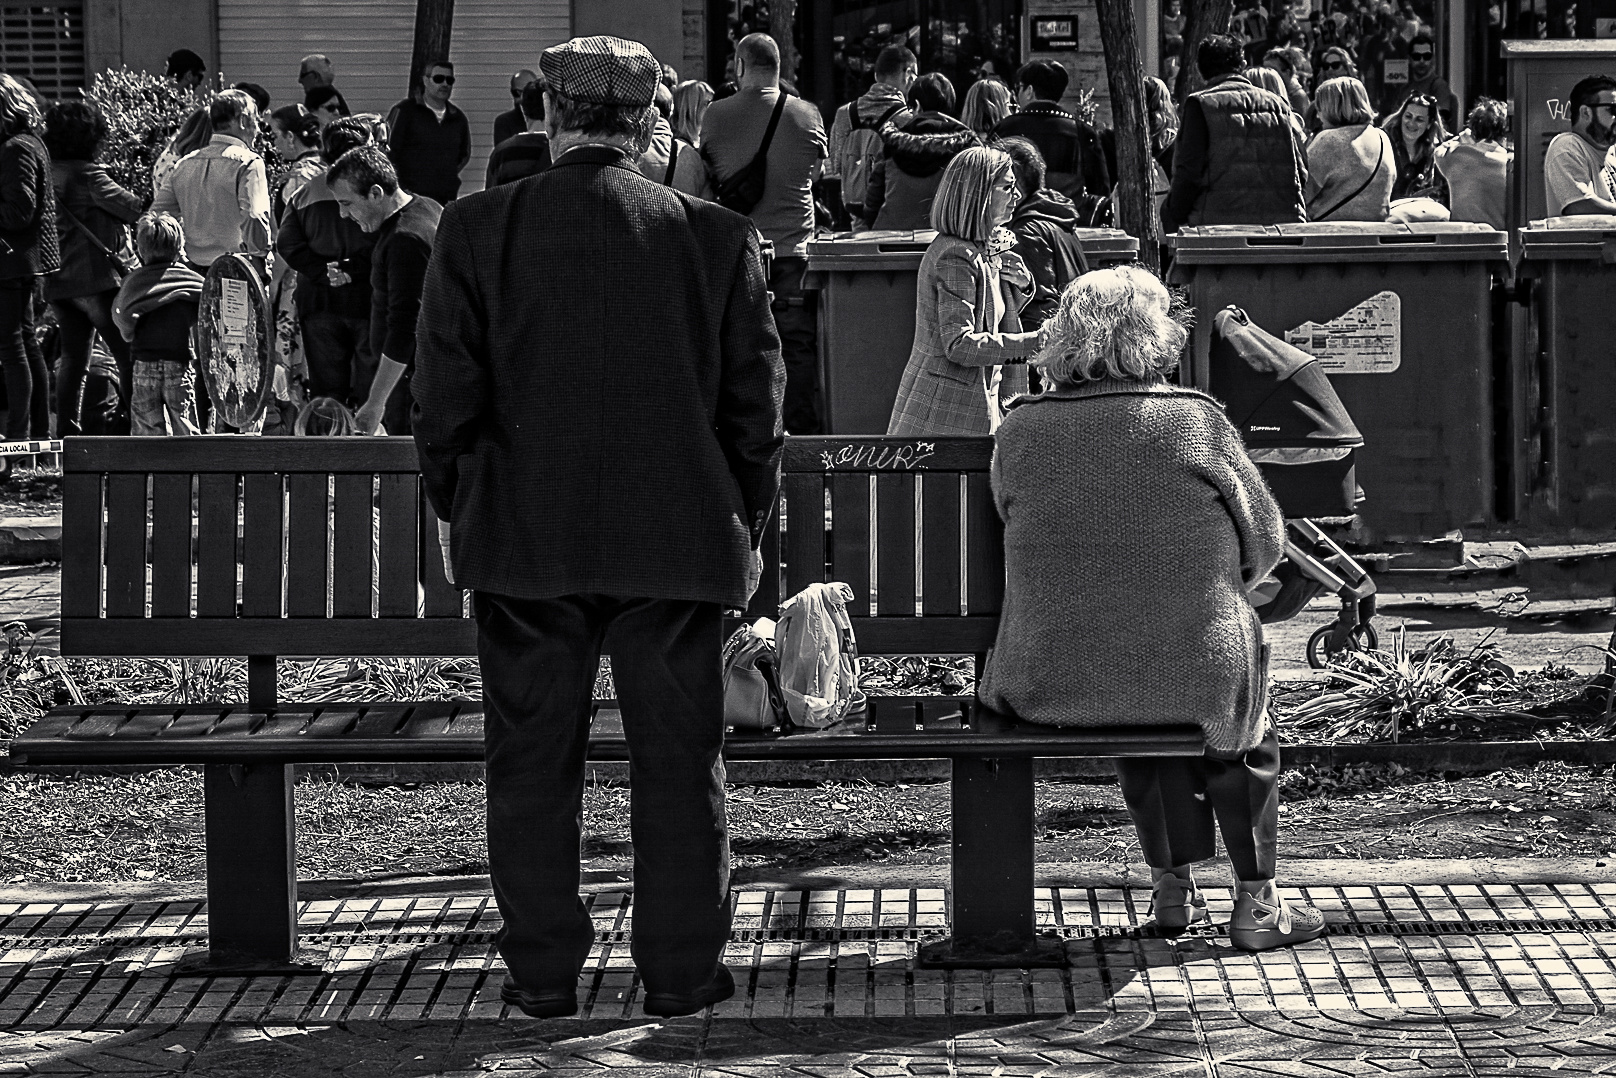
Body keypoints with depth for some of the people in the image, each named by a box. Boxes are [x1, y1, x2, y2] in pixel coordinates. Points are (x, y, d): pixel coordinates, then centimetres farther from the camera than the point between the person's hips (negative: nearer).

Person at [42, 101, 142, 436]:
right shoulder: (87, 173, -12)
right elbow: (132, 208, -16)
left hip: (56, 281, 7)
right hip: (95, 276, -7)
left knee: (72, 357, 10)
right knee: (128, 355, -1)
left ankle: (66, 430, 6)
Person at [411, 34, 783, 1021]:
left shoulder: (478, 231, -5)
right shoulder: (715, 238, -3)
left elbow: (445, 396, -3)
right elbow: (757, 403, 0)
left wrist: (461, 509, 10)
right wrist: (746, 524, 11)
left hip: (524, 539, 0)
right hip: (680, 538, 0)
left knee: (533, 762, 9)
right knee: (679, 758, 10)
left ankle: (543, 975, 13)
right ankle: (683, 970, 14)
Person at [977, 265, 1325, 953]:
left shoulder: (1021, 430, -4)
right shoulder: (1197, 422, -10)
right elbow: (1263, 544, 1)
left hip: (1051, 683, 2)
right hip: (1196, 675, -2)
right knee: (1243, 725, 31)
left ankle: (1173, 887, 39)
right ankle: (1256, 903, 33)